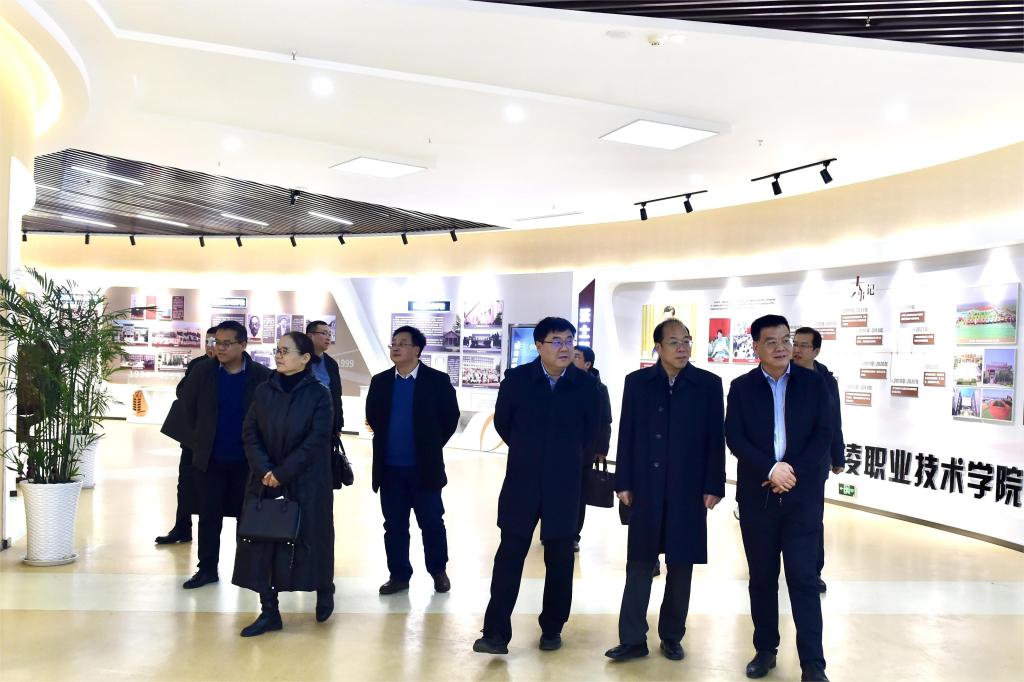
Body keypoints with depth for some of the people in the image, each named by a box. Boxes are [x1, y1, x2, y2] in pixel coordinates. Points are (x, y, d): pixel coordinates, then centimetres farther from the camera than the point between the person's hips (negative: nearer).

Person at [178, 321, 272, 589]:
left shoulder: (262, 376, -9)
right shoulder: (202, 371, -2)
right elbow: (187, 405, 11)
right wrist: (201, 437, 11)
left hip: (247, 459, -1)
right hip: (210, 458, 2)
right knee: (209, 515, 7)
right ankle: (207, 569, 18)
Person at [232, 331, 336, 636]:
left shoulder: (319, 394, -8)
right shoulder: (264, 391, 4)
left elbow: (316, 441, -14)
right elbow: (250, 433, 1)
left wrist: (282, 472, -17)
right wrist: (263, 470, -13)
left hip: (306, 483, -4)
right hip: (265, 482, 4)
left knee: (308, 538, 5)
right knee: (262, 542, 2)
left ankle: (324, 591, 32)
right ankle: (269, 611, 11)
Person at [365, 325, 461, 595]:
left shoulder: (437, 380, -7)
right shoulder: (380, 381, 4)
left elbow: (450, 417, -1)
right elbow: (372, 416, 16)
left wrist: (432, 445, 2)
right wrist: (387, 441, 12)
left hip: (425, 467, -3)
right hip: (390, 468, 3)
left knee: (432, 522, 6)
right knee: (394, 525, 9)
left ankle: (439, 571, 24)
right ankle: (399, 575, 21)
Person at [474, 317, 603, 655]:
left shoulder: (587, 385, -5)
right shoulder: (516, 379, -7)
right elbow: (502, 423, 8)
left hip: (564, 487, 1)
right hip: (521, 484, 0)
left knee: (559, 561, 10)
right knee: (509, 557, 1)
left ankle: (552, 629, 25)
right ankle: (496, 633, 6)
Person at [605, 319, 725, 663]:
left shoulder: (708, 384, 0)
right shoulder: (637, 382, 2)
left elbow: (716, 438, 0)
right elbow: (626, 435, 2)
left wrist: (714, 486, -5)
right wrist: (624, 482, -1)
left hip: (689, 490, 0)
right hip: (646, 488, 0)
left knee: (681, 567, 9)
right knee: (639, 564, 5)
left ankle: (672, 637, 24)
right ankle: (633, 640, 13)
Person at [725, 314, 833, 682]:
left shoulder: (813, 382, 3)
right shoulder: (741, 387, 4)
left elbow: (824, 433, -2)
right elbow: (734, 437, -5)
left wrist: (794, 472, -13)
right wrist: (771, 469, -17)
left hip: (803, 495, -1)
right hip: (757, 496, 1)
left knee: (803, 579, -2)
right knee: (762, 579, 10)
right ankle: (765, 649, 23)